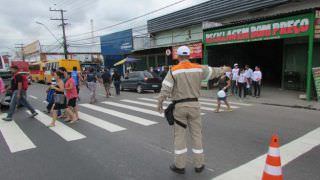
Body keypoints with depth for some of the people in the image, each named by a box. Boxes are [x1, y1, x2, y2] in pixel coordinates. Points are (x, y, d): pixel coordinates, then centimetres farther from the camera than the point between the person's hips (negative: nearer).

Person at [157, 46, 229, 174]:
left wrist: (159, 104, -1)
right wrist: (224, 69, 37)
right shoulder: (198, 68, 0)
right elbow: (213, 72, 17)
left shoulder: (173, 71, -8)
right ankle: (199, 165, 22)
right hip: (194, 105, 3)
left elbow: (165, 89, -13)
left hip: (179, 106, -2)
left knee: (179, 135, 7)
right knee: (196, 134, 12)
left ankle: (180, 165, 15)